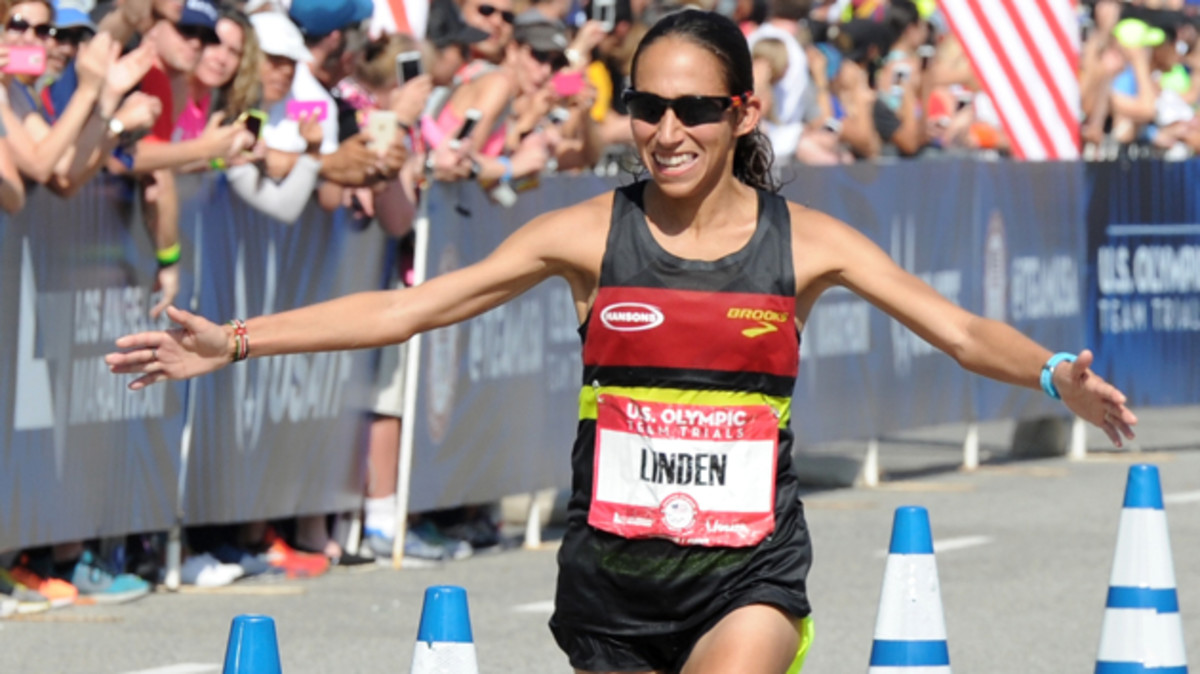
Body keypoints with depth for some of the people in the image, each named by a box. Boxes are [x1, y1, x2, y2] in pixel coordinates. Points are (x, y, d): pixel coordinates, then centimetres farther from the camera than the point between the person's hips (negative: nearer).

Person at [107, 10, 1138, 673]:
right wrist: (236, 342, -7)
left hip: (748, 576, -1)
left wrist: (1055, 375, -25)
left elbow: (959, 330, -4)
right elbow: (409, 308, -1)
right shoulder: (590, 235, -1)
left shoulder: (802, 242, -1)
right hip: (613, 573, 1)